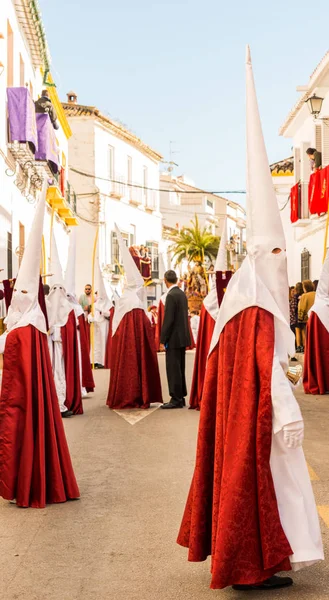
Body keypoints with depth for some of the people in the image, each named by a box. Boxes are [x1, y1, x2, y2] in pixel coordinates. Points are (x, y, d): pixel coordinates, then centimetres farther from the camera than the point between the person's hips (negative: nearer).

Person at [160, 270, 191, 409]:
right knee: (179, 368, 14)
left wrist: (163, 339, -13)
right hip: (183, 337, 9)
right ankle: (181, 397, 20)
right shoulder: (182, 294, 11)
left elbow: (168, 319, -19)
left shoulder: (171, 296, -16)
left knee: (173, 369, -4)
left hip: (174, 338, -9)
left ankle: (176, 399, -2)